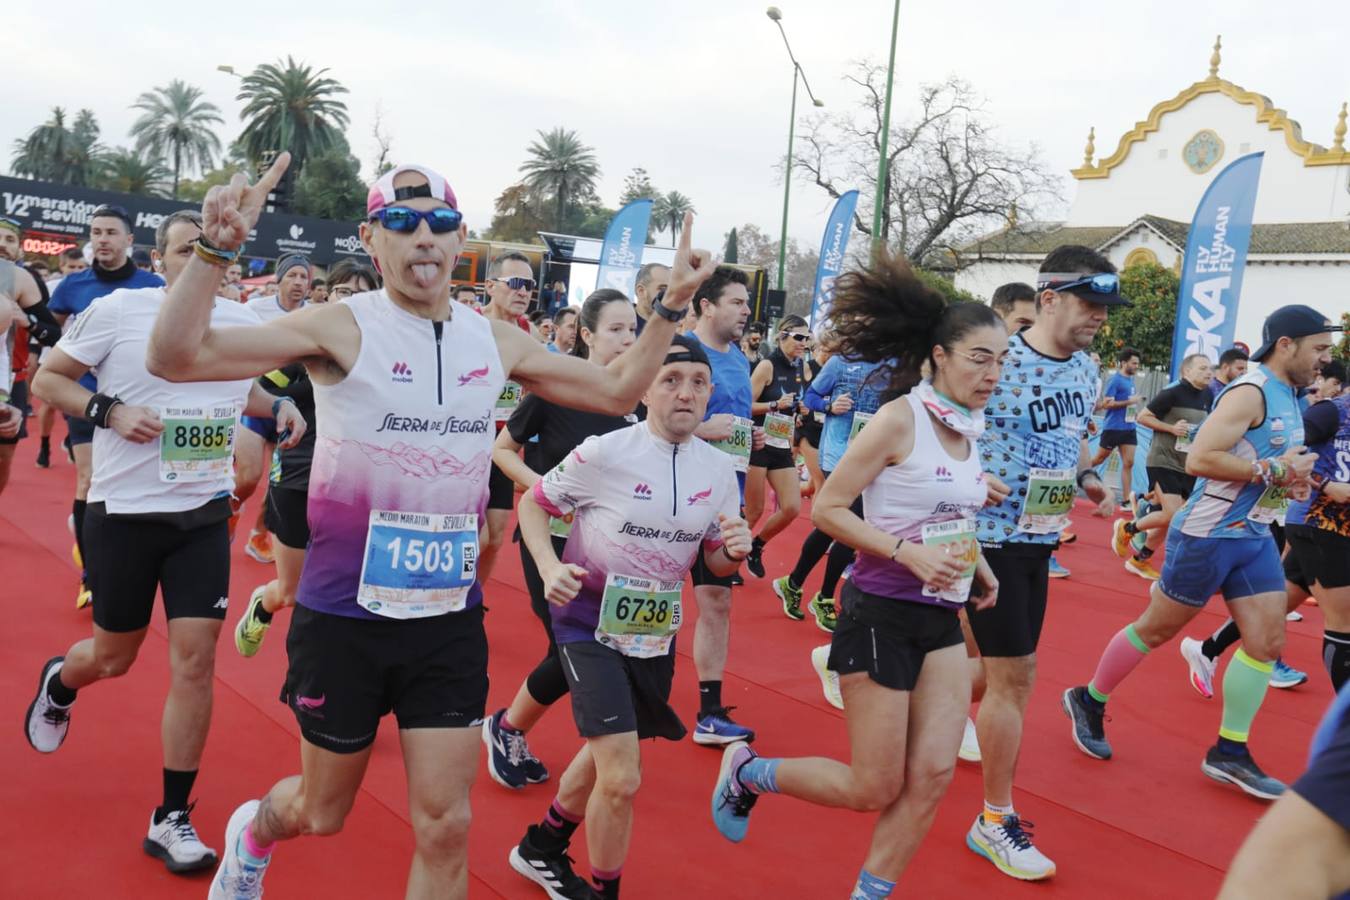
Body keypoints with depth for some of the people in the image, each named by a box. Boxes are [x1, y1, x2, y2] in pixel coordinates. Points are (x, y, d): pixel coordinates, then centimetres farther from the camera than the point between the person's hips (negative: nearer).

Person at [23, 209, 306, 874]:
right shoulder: (116, 311, -10)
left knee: (195, 659, -4)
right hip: (124, 511, -2)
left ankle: (172, 819, 10)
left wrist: (279, 406, 2)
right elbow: (47, 379, -1)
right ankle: (58, 682, 52)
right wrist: (109, 412, -18)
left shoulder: (243, 323, 2)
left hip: (205, 514, 3)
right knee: (113, 657, 12)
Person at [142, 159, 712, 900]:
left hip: (451, 621, 3)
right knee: (324, 812, 17)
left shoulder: (496, 341, 2)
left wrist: (671, 307, 4)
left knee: (445, 828, 3)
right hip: (344, 617, -3)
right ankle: (253, 831, 54)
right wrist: (216, 248, -34)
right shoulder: (341, 327, -12)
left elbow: (616, 391, 14)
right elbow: (175, 356, -20)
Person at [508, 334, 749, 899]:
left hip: (656, 631, 6)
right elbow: (534, 502, -4)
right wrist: (549, 567, -20)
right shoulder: (604, 453, -17)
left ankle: (542, 848, 49)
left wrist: (734, 552, -17)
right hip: (589, 623, -6)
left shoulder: (720, 470, -4)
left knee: (607, 756, 22)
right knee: (622, 778, -14)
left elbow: (714, 562, 6)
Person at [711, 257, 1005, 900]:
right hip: (881, 616, -7)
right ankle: (747, 772, 24)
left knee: (933, 776, 2)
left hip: (942, 618, 7)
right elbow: (826, 509, -17)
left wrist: (976, 564, 8)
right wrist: (909, 554, -26)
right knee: (875, 788, 1)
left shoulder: (969, 428, 7)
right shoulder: (898, 420, -16)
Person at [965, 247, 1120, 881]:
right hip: (991, 535, -8)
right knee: (1014, 674, -5)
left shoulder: (1085, 369, 6)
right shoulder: (999, 362, -17)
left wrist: (1086, 479, 5)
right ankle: (995, 820, 8)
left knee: (1004, 667, 15)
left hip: (1040, 536, 8)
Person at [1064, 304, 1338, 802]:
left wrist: (1289, 478, 5)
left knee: (1267, 640, 4)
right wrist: (1275, 471, -22)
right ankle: (1088, 700, 23)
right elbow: (1198, 458, -27)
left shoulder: (1288, 397, 11)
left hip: (1254, 537, 9)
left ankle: (1229, 753, 13)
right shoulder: (1251, 392, -18)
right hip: (1208, 535, -9)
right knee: (1156, 629, 4)